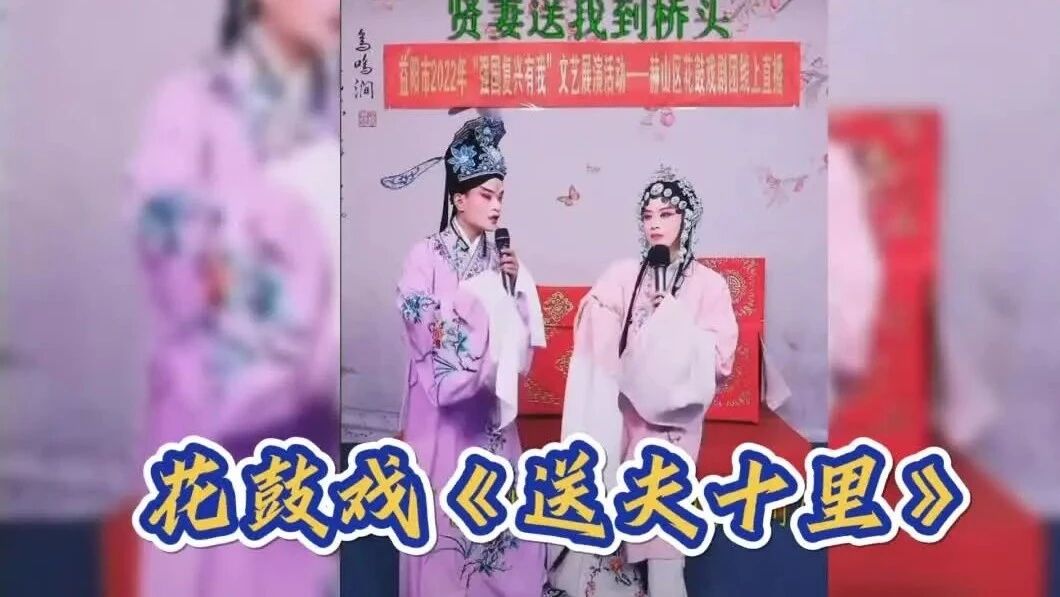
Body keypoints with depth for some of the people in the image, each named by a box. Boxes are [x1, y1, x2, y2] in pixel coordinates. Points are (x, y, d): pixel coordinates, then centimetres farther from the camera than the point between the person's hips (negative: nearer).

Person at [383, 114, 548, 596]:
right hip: (444, 395, -5)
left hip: (489, 394, 5)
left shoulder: (499, 255, 6)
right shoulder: (426, 256, -10)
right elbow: (424, 325, -19)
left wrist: (515, 282, -8)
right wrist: (480, 293, -16)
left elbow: (517, 325, 7)